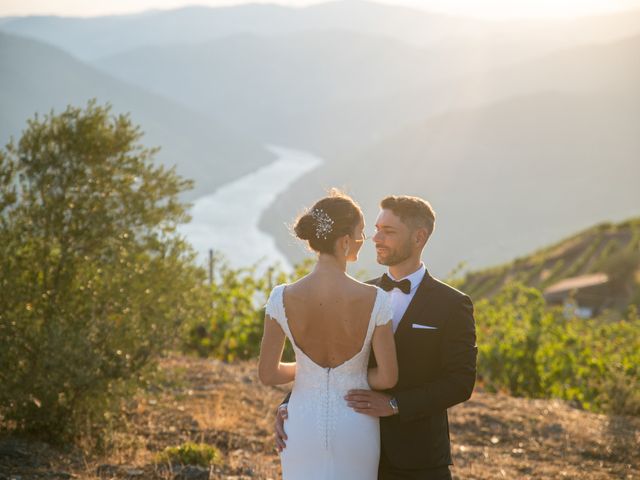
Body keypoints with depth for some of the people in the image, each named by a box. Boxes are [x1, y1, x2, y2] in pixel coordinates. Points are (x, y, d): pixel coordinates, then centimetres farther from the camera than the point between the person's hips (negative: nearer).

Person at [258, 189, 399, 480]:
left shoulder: (282, 299, -16)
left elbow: (267, 374, -8)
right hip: (355, 428, -1)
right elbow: (388, 377, -13)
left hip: (304, 426, 1)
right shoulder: (375, 300, -20)